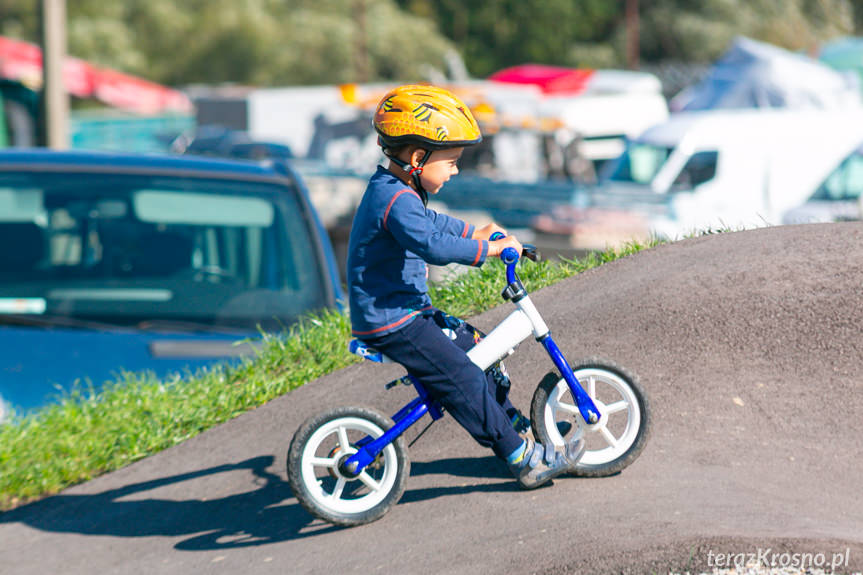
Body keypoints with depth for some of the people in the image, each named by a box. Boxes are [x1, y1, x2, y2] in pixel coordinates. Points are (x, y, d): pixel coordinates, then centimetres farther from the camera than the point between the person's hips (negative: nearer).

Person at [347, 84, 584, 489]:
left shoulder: (391, 190, 12)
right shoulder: (396, 200, -23)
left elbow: (429, 222, 33)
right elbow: (432, 244, -39)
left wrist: (472, 232, 31)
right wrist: (488, 249, -34)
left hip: (407, 311, 11)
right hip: (392, 323, -11)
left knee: (474, 347, 20)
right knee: (465, 380, -12)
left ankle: (513, 424, 34)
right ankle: (525, 460, -9)